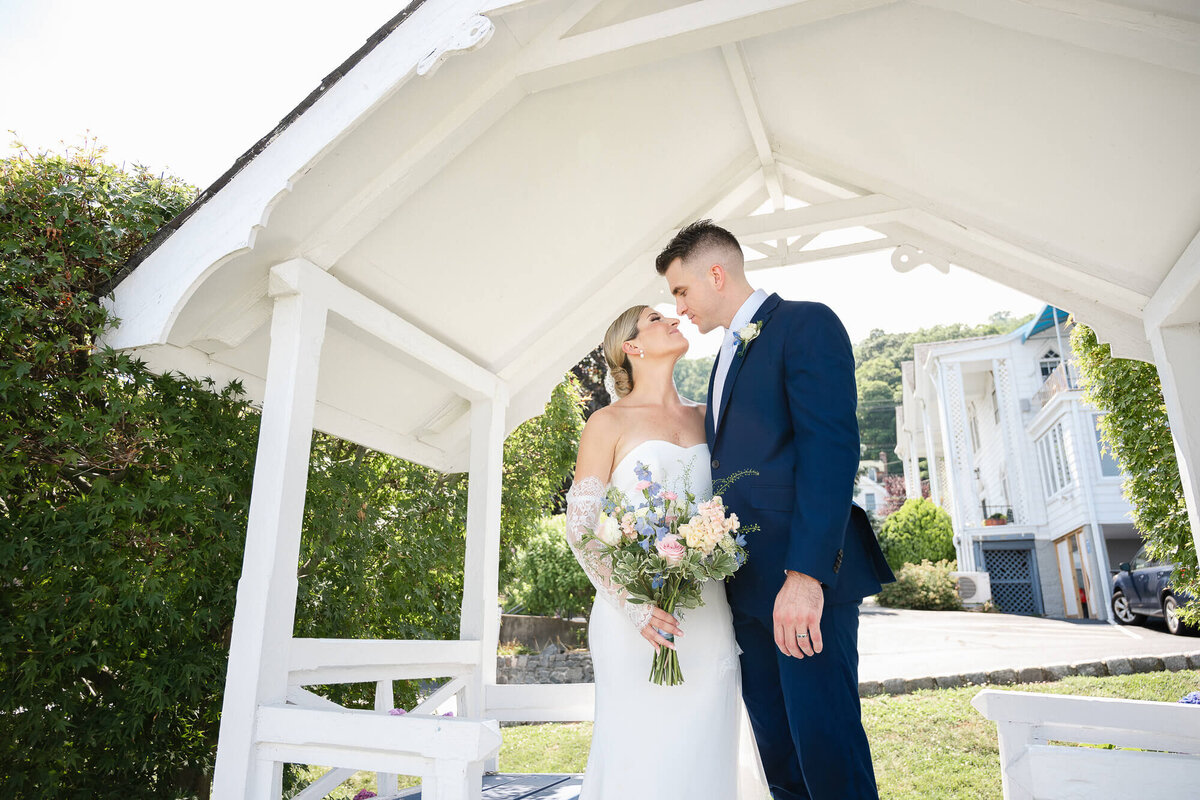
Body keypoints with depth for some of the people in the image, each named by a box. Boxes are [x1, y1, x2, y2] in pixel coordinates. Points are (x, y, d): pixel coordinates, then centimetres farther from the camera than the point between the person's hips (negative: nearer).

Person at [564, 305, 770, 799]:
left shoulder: (704, 417, 14)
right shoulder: (609, 423, 0)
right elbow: (580, 529, -4)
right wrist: (634, 606, -15)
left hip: (707, 618, 4)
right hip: (637, 619, -4)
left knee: (706, 753, 7)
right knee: (643, 760, 0)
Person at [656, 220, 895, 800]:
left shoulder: (806, 324, -5)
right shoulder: (728, 354, 23)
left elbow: (831, 450, -17)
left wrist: (805, 574, -24)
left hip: (805, 577, -8)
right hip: (747, 583, 9)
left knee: (826, 741, -2)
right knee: (776, 747, 14)